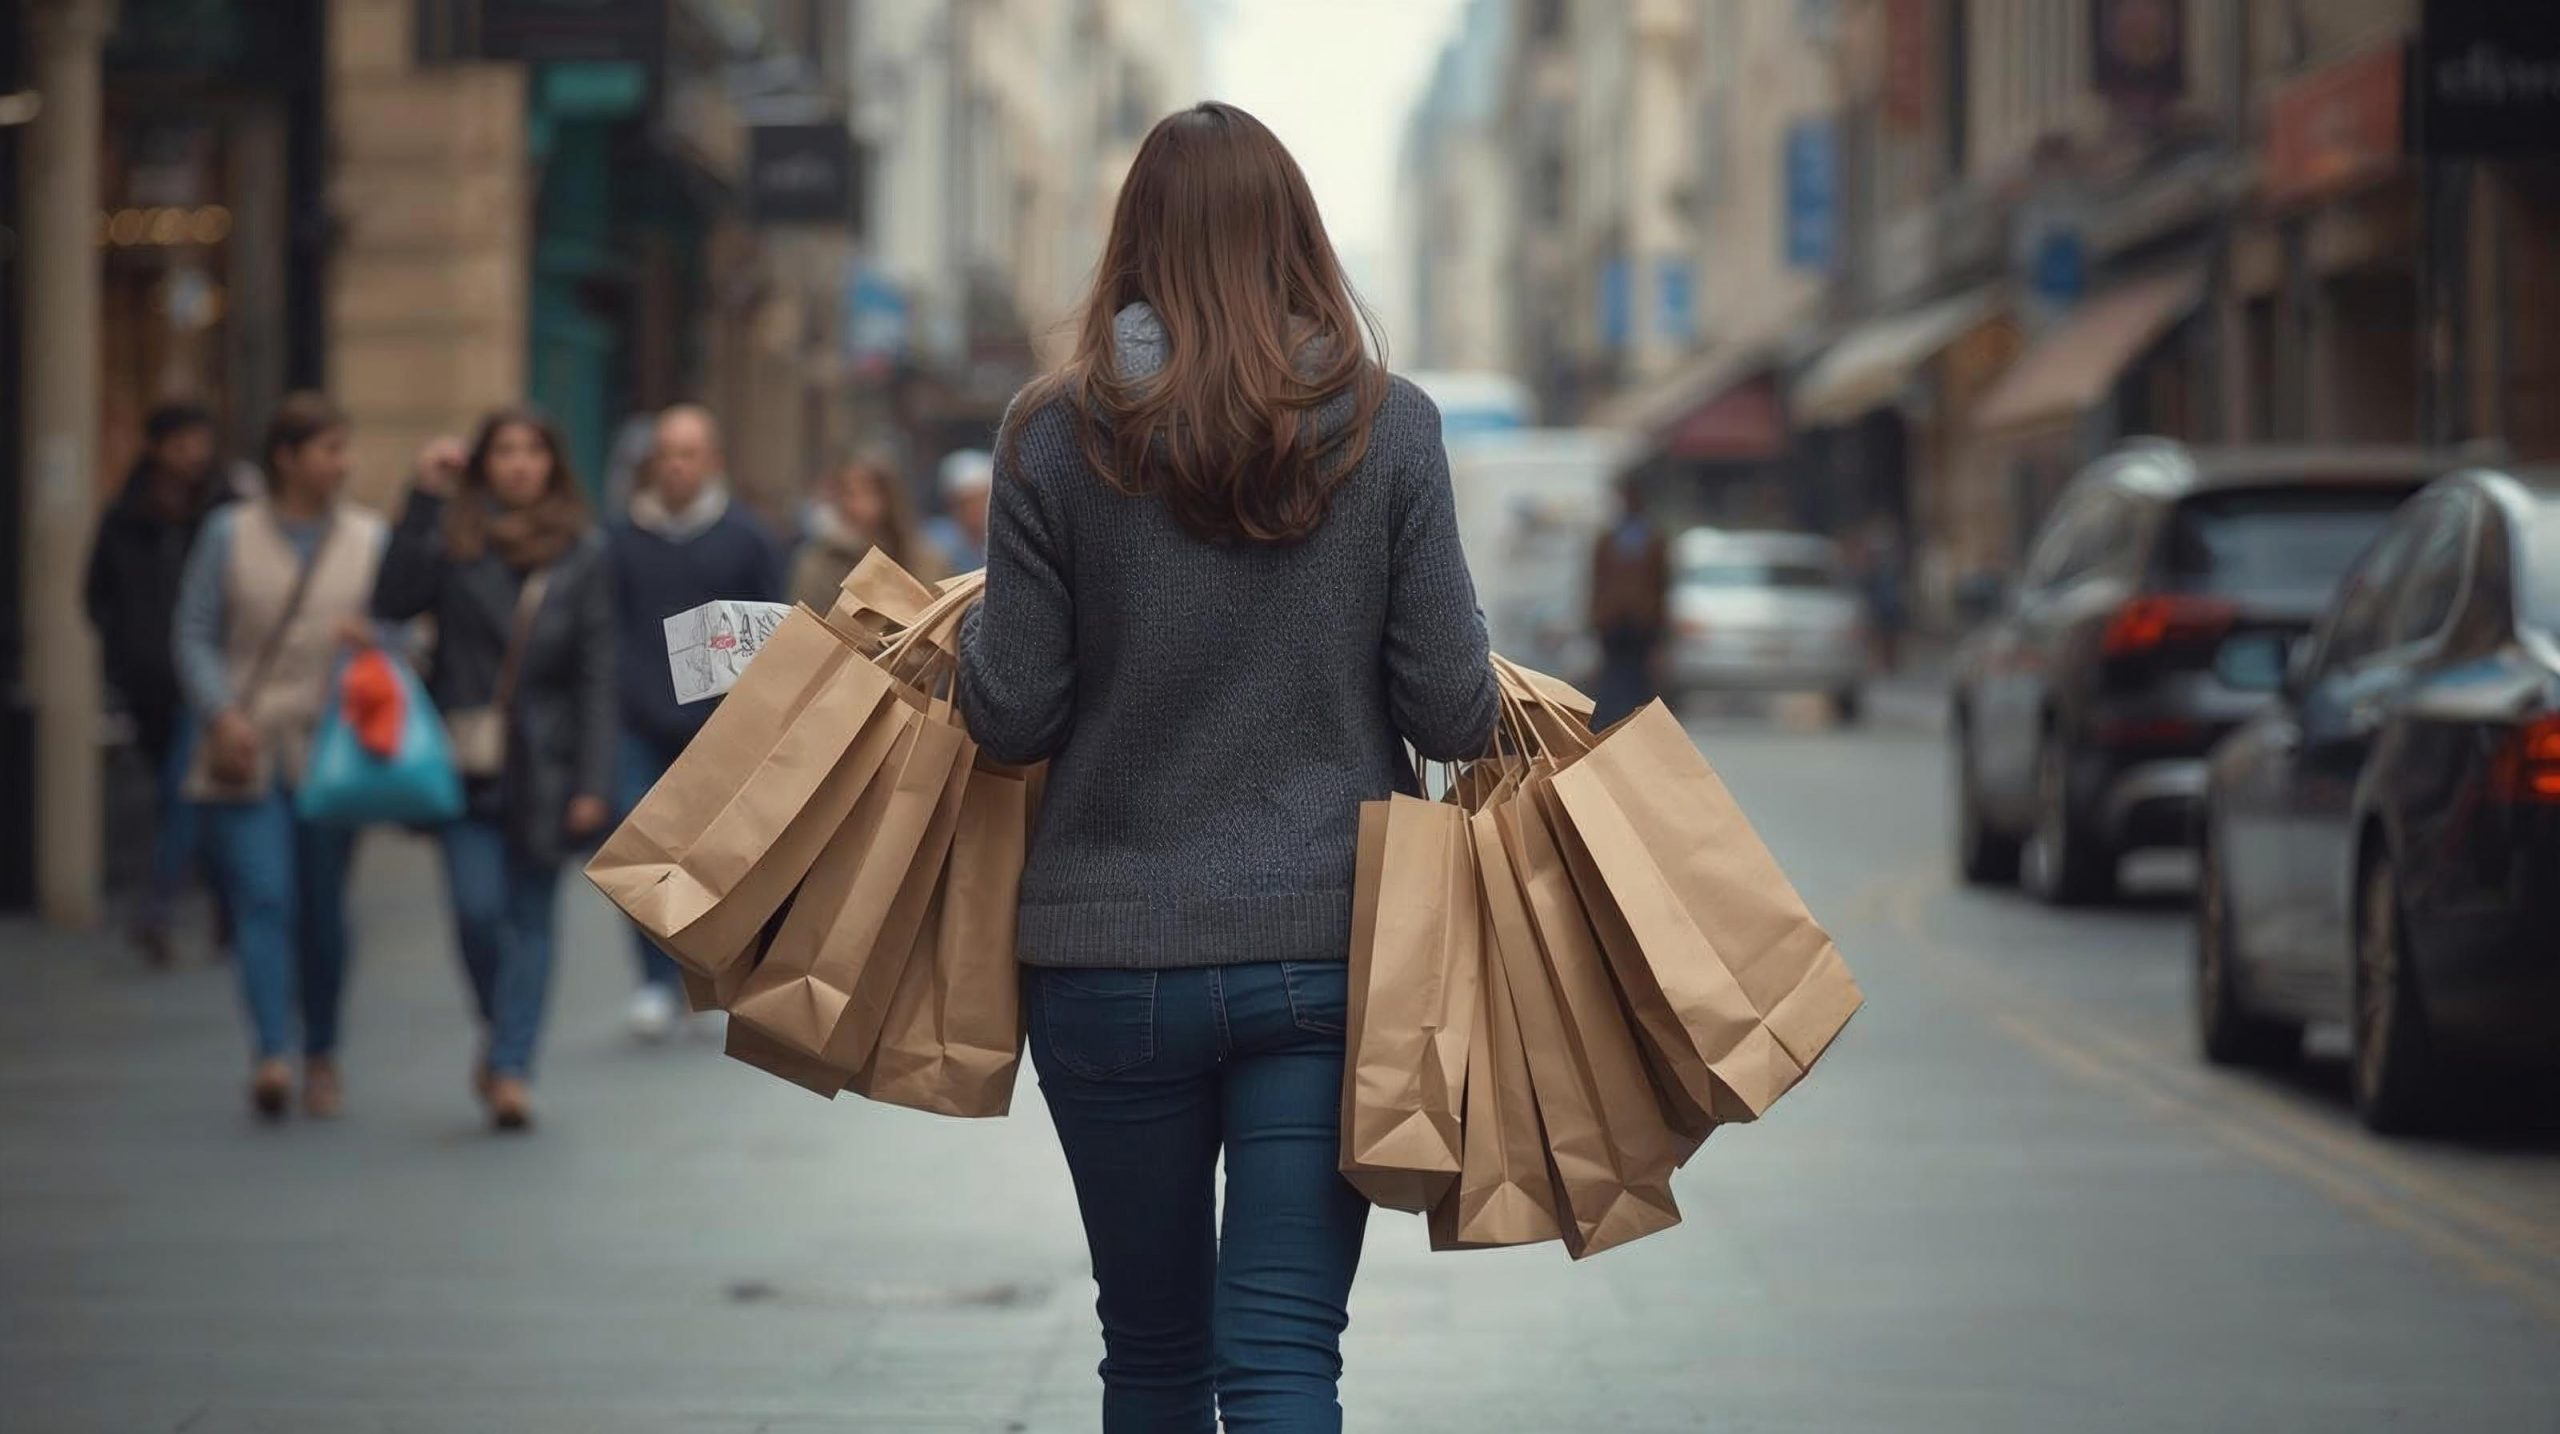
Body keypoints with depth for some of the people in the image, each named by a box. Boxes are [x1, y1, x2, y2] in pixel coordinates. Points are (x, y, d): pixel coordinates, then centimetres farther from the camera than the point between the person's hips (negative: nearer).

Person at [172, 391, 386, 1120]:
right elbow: (194, 635, 3)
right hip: (246, 753, -2)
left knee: (322, 908, 7)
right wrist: (221, 714, -11)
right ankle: (273, 1055, -23)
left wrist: (372, 638, -16)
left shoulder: (370, 538, 7)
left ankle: (322, 1054, 24)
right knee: (262, 900, -13)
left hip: (331, 752, 2)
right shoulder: (230, 534, 4)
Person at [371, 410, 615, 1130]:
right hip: (466, 764, 0)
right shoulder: (454, 538, 3)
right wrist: (423, 498, -15)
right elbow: (393, 600, -14)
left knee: (530, 920, 1)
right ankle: (498, 1029, 19)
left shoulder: (580, 552, 3)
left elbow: (596, 674, 2)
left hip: (541, 769, 0)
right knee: (477, 908, -8)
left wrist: (592, 782, -4)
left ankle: (511, 1067, 5)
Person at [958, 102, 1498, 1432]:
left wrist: (972, 627, 17)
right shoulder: (1388, 424, -3)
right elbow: (1452, 713, -5)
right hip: (1328, 952, 0)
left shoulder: (1058, 432, -4)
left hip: (1111, 960, 1)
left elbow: (1011, 716, -3)